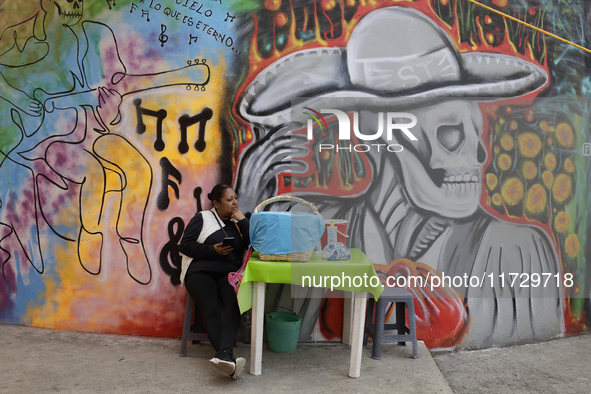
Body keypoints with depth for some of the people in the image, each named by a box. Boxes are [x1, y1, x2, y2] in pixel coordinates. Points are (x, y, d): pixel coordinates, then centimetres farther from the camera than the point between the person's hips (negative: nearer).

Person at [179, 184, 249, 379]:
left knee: (233, 306, -32)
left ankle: (224, 355, -51)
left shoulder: (239, 222, 24)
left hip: (229, 274, 2)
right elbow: (185, 245, 4)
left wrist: (243, 221, 3)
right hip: (201, 272, -2)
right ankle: (229, 358, -44)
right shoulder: (203, 218, 15)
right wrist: (213, 250, -7)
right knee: (212, 310, -30)